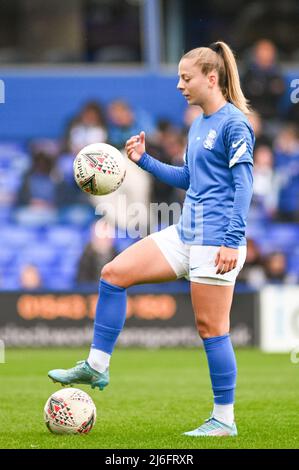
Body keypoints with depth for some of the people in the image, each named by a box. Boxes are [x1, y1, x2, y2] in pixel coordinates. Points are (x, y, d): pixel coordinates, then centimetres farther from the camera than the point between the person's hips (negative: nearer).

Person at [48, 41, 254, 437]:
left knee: (210, 326, -5)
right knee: (114, 272, 3)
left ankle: (224, 420, 4)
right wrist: (145, 161, 16)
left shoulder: (233, 123, -11)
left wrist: (233, 240, -21)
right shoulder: (198, 125, 16)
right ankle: (97, 366, 8)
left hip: (216, 239, -9)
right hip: (186, 234, 9)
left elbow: (243, 182, -16)